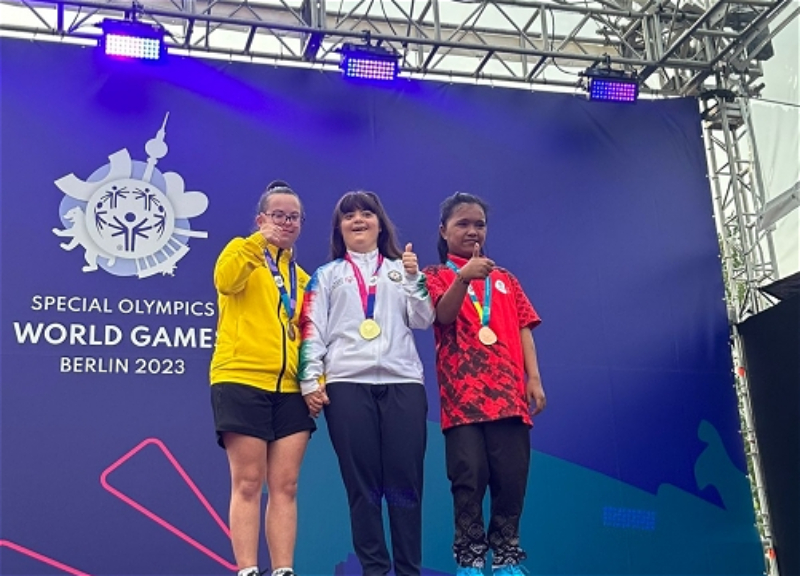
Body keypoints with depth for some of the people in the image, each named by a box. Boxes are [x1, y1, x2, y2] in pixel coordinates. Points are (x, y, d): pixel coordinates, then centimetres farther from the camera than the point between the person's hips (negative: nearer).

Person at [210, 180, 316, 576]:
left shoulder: (302, 277, 21)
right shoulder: (242, 252, 7)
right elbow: (224, 280, -18)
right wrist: (259, 241, -22)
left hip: (290, 388, 5)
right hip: (242, 380, -4)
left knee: (285, 486, 2)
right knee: (248, 484, -5)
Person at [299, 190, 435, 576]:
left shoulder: (400, 269, 20)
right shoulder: (328, 275, 17)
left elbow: (423, 321, 9)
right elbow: (312, 329, 7)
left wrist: (414, 277, -4)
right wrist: (309, 380, -4)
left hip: (403, 382, 1)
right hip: (346, 384, 0)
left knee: (405, 480, -3)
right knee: (361, 482, 0)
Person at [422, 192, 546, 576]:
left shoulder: (506, 279, 19)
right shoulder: (436, 276, 8)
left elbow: (523, 330, 13)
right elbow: (443, 315, -12)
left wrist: (534, 377, 1)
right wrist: (463, 276, -30)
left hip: (508, 393, 3)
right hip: (462, 395, -3)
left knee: (511, 478, 0)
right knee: (468, 479, -6)